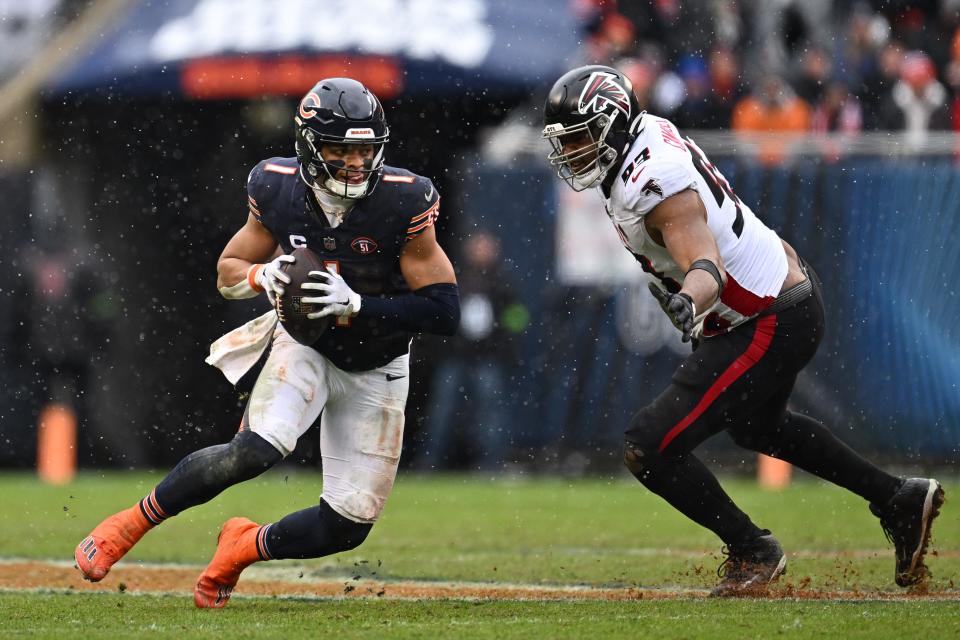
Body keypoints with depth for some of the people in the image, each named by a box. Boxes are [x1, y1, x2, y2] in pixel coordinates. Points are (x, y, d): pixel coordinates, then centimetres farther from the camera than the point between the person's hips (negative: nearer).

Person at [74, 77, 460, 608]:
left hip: (375, 373, 1)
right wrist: (265, 275, -24)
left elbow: (446, 313, -23)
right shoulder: (279, 191, -16)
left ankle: (246, 546, 25)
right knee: (258, 449, -30)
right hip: (304, 345, -1)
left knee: (347, 526, -5)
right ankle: (127, 525, -13)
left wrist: (356, 305, -33)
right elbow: (227, 273, 0)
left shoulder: (402, 203, -25)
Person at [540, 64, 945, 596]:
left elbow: (708, 268, -43)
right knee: (756, 427, 36)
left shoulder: (656, 187, -29)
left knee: (650, 449, -12)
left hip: (769, 327, -11)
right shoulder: (650, 131, -1)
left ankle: (753, 552, 5)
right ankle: (900, 501, 40)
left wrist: (688, 302, -64)